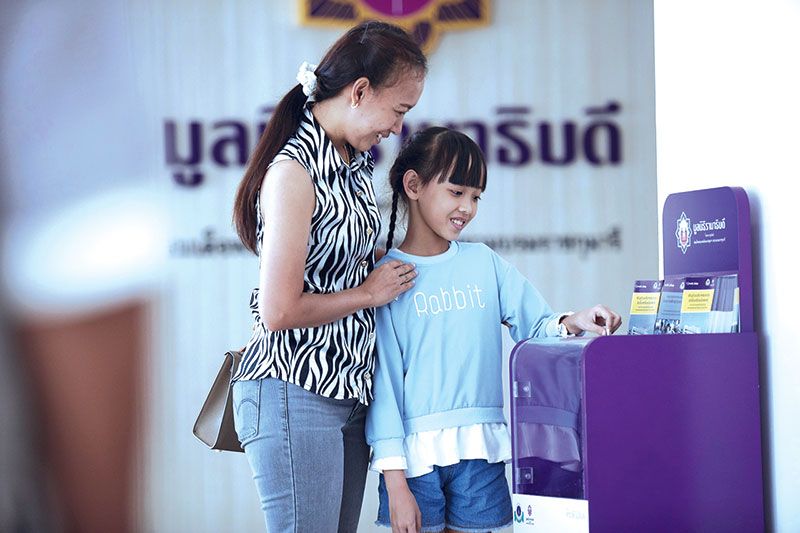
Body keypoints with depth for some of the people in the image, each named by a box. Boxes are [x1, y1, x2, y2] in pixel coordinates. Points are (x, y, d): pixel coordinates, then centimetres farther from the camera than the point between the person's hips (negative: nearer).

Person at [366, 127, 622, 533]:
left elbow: (535, 326, 10)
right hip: (416, 450, -3)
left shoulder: (482, 262, 11)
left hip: (480, 452, 4)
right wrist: (394, 480, -10)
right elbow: (383, 377, -5)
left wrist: (569, 323, -14)